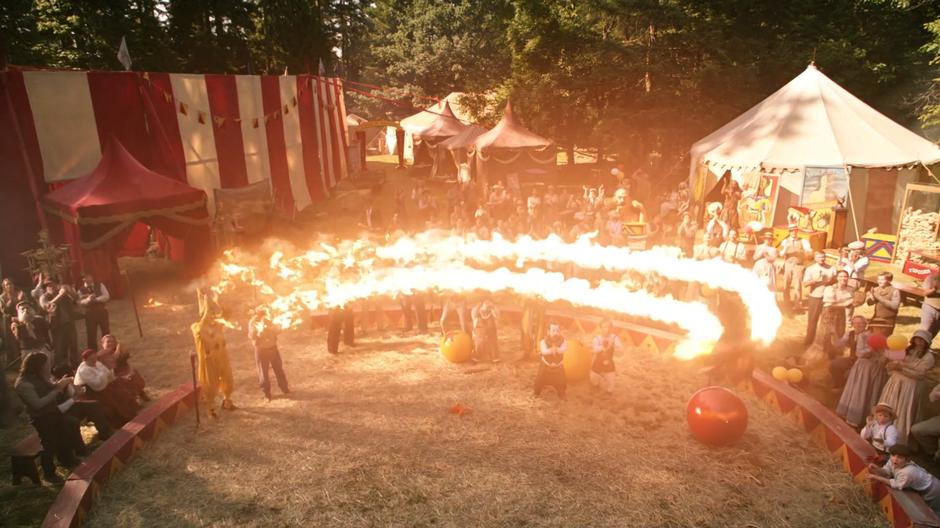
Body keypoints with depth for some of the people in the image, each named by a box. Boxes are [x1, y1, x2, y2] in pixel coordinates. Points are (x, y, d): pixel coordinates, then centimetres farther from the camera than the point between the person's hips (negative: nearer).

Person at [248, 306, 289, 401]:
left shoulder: (269, 320, 2)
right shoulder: (253, 322, -9)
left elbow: (278, 330, -6)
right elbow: (251, 336, -20)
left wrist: (270, 324, -20)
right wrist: (259, 330, -32)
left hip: (272, 347, 3)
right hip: (261, 350, -3)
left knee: (279, 369, 11)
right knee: (263, 372, 3)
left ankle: (284, 388, 27)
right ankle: (267, 393, 17)